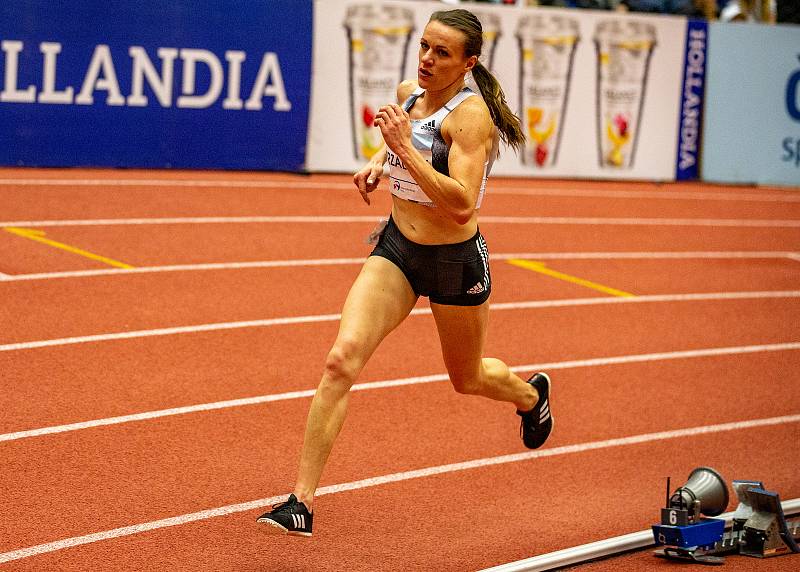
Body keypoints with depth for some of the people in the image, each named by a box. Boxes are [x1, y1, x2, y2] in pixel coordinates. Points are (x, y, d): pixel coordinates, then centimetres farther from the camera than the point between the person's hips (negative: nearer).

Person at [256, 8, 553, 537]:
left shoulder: (471, 115, -22)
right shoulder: (408, 94, -2)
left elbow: (461, 205, -32)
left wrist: (406, 149, -36)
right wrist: (378, 161, 3)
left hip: (456, 260, -5)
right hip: (397, 249, 5)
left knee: (467, 378, 19)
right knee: (343, 359, -16)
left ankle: (531, 393, 58)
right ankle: (303, 502, -17)